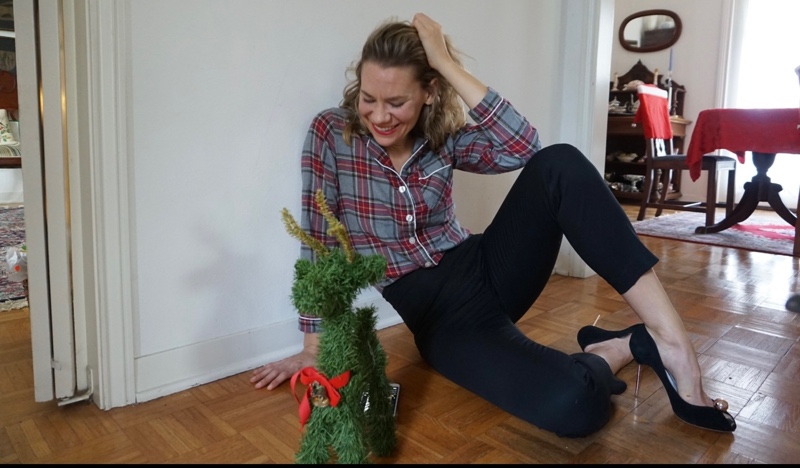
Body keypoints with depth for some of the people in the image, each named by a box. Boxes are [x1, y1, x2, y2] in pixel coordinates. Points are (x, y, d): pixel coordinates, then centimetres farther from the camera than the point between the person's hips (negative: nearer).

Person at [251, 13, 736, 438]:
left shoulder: (443, 138, 2)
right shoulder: (331, 133, -5)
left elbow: (524, 149, -16)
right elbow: (319, 244, -7)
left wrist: (450, 65, -17)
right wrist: (313, 346, -7)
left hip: (485, 271, 4)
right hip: (440, 316, -4)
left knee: (560, 164, -25)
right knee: (574, 405, -33)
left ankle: (671, 344, -20)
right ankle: (625, 347, 2)